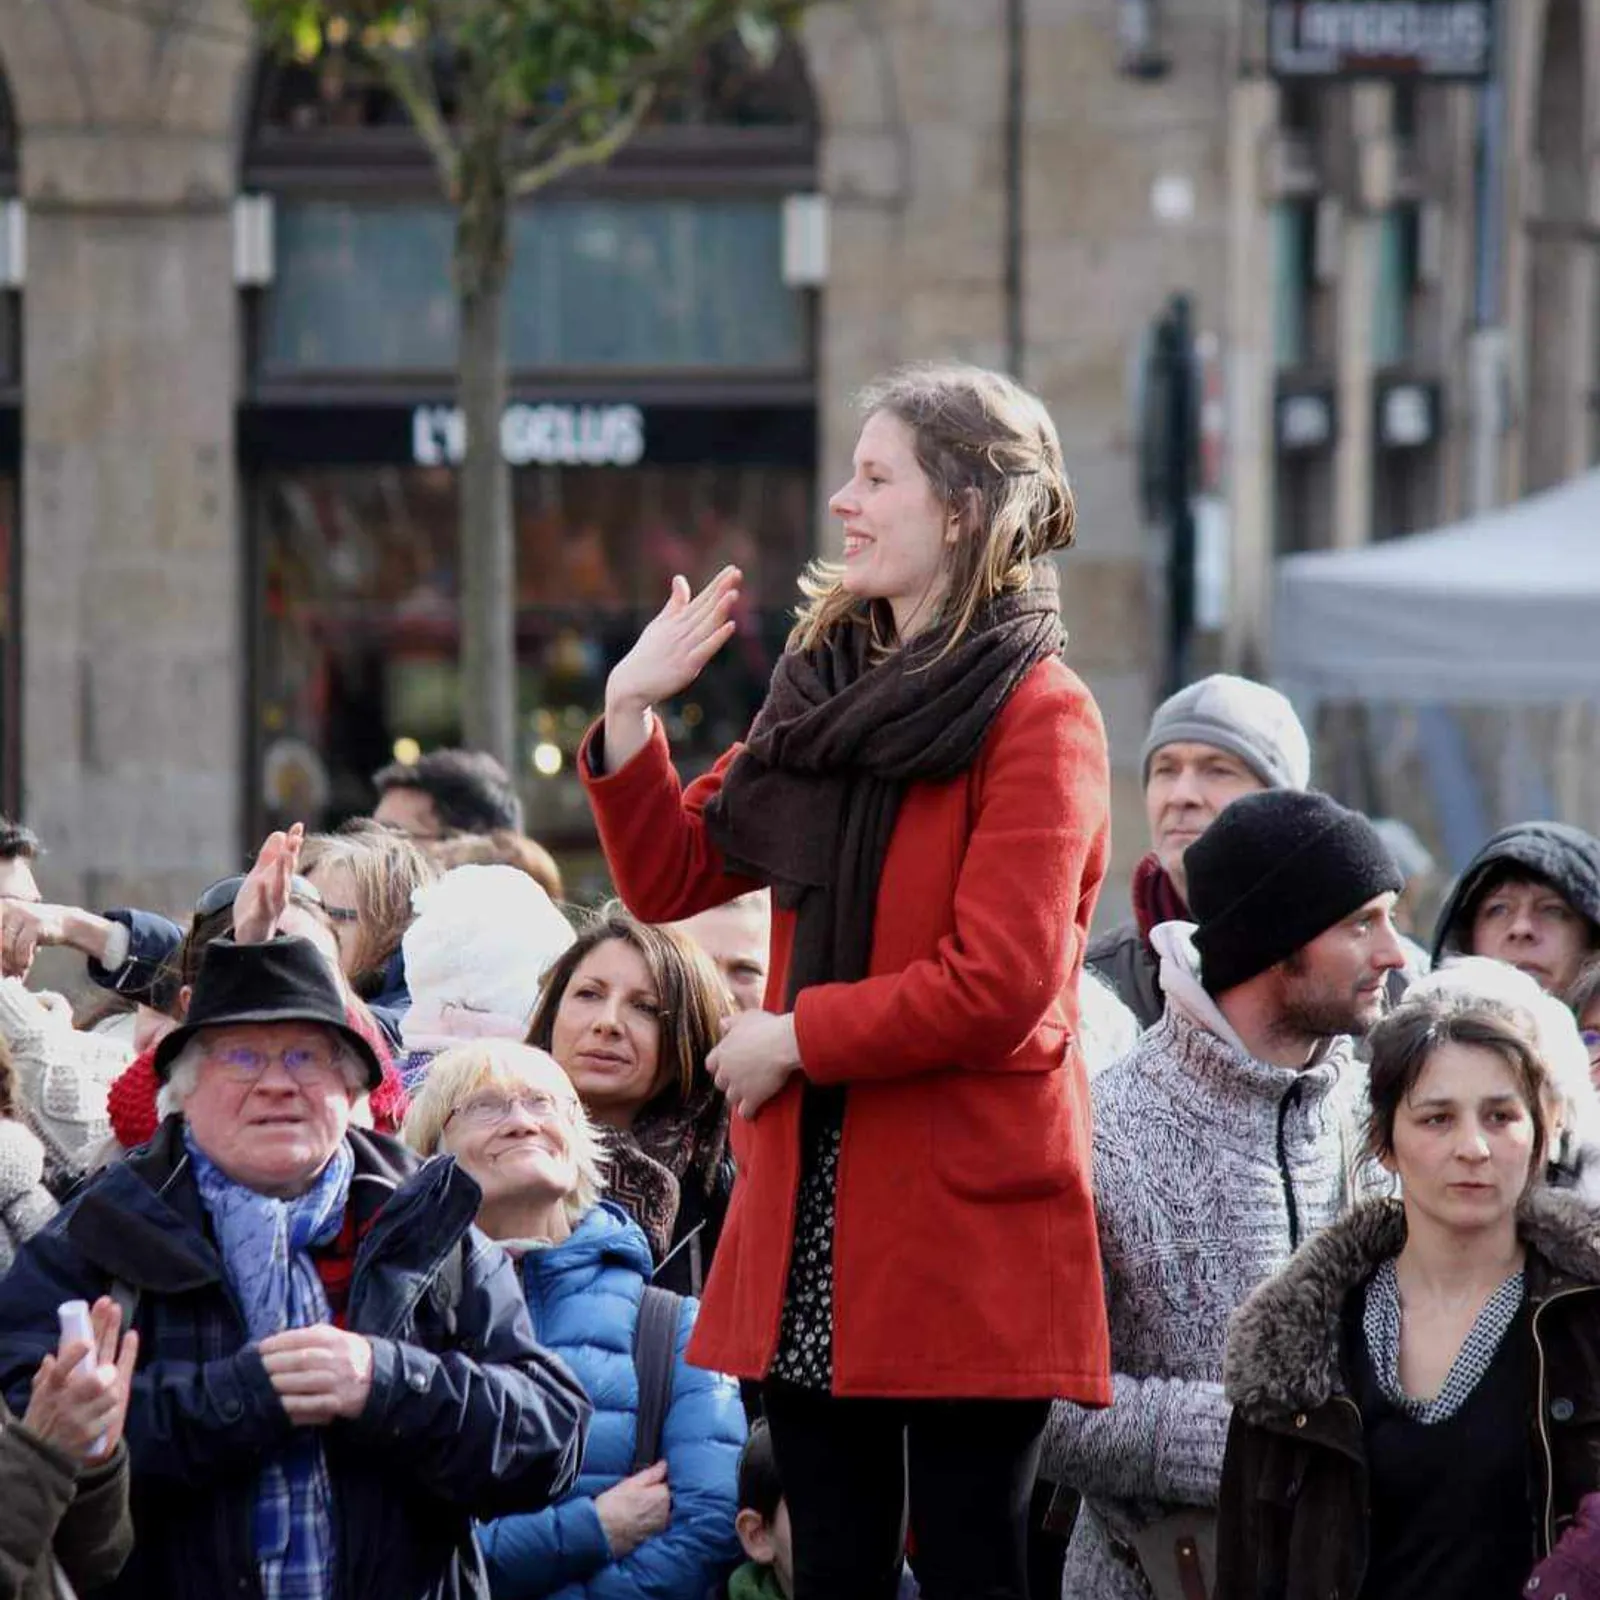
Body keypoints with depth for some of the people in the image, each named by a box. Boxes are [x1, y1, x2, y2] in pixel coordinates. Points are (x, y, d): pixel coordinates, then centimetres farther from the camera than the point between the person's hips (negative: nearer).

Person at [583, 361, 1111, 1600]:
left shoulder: (1039, 718, -10)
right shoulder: (832, 688, 13)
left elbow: (997, 986, -19)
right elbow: (669, 878, 17)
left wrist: (793, 1038, -13)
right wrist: (630, 711, 3)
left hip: (968, 1220, -7)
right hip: (818, 1217, 7)